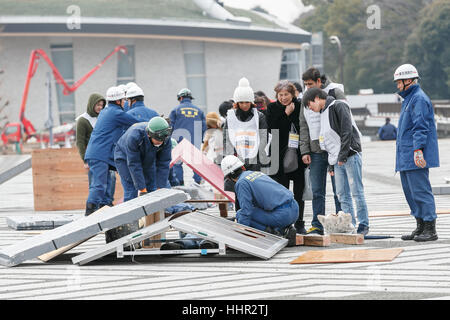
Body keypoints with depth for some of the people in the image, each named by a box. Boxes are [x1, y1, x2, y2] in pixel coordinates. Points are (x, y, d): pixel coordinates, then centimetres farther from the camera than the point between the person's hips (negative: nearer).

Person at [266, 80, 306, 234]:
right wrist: (286, 114, -11)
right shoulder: (273, 108, 3)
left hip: (299, 154, 1)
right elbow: (272, 129, -8)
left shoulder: (300, 106, 3)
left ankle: (299, 224, 14)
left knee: (299, 192, 6)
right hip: (281, 155, -1)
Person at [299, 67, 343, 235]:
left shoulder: (335, 92, -2)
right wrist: (305, 151, 3)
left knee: (339, 189, -2)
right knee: (317, 191, 2)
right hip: (315, 151, 4)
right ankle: (317, 225, 6)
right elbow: (304, 127, 14)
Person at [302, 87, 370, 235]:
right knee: (342, 194, 5)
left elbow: (347, 131, -15)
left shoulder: (338, 106, -7)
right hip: (338, 160, 9)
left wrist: (342, 156, -17)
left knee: (357, 192, -6)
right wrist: (332, 165, 15)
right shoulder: (323, 113, 20)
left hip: (350, 155, -9)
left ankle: (363, 225, -2)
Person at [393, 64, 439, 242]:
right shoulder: (409, 99, 22)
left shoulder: (419, 99, -11)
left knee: (420, 190, -11)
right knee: (410, 191, 11)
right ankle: (420, 227, 16)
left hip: (415, 157, -11)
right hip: (406, 158, 11)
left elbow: (421, 127, -20)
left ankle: (430, 230, -10)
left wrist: (418, 150, -27)